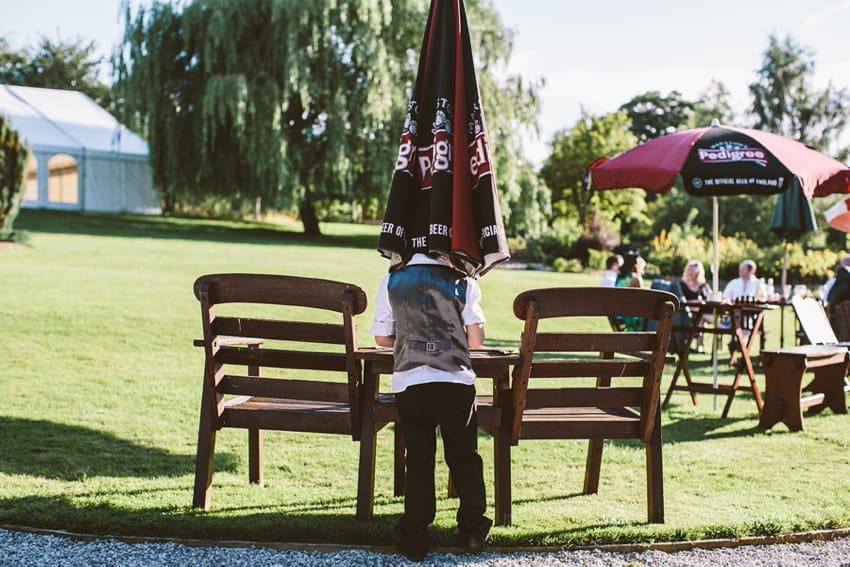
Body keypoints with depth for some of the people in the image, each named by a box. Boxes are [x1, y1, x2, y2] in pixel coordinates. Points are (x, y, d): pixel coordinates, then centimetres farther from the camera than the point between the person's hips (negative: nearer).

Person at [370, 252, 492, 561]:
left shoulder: (391, 282, 8)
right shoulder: (463, 284, 3)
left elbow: (382, 338, 11)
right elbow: (476, 339, 0)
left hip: (409, 383, 1)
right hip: (456, 382, -1)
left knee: (417, 459, 10)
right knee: (464, 457, 14)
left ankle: (413, 535, 12)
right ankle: (473, 529, 21)